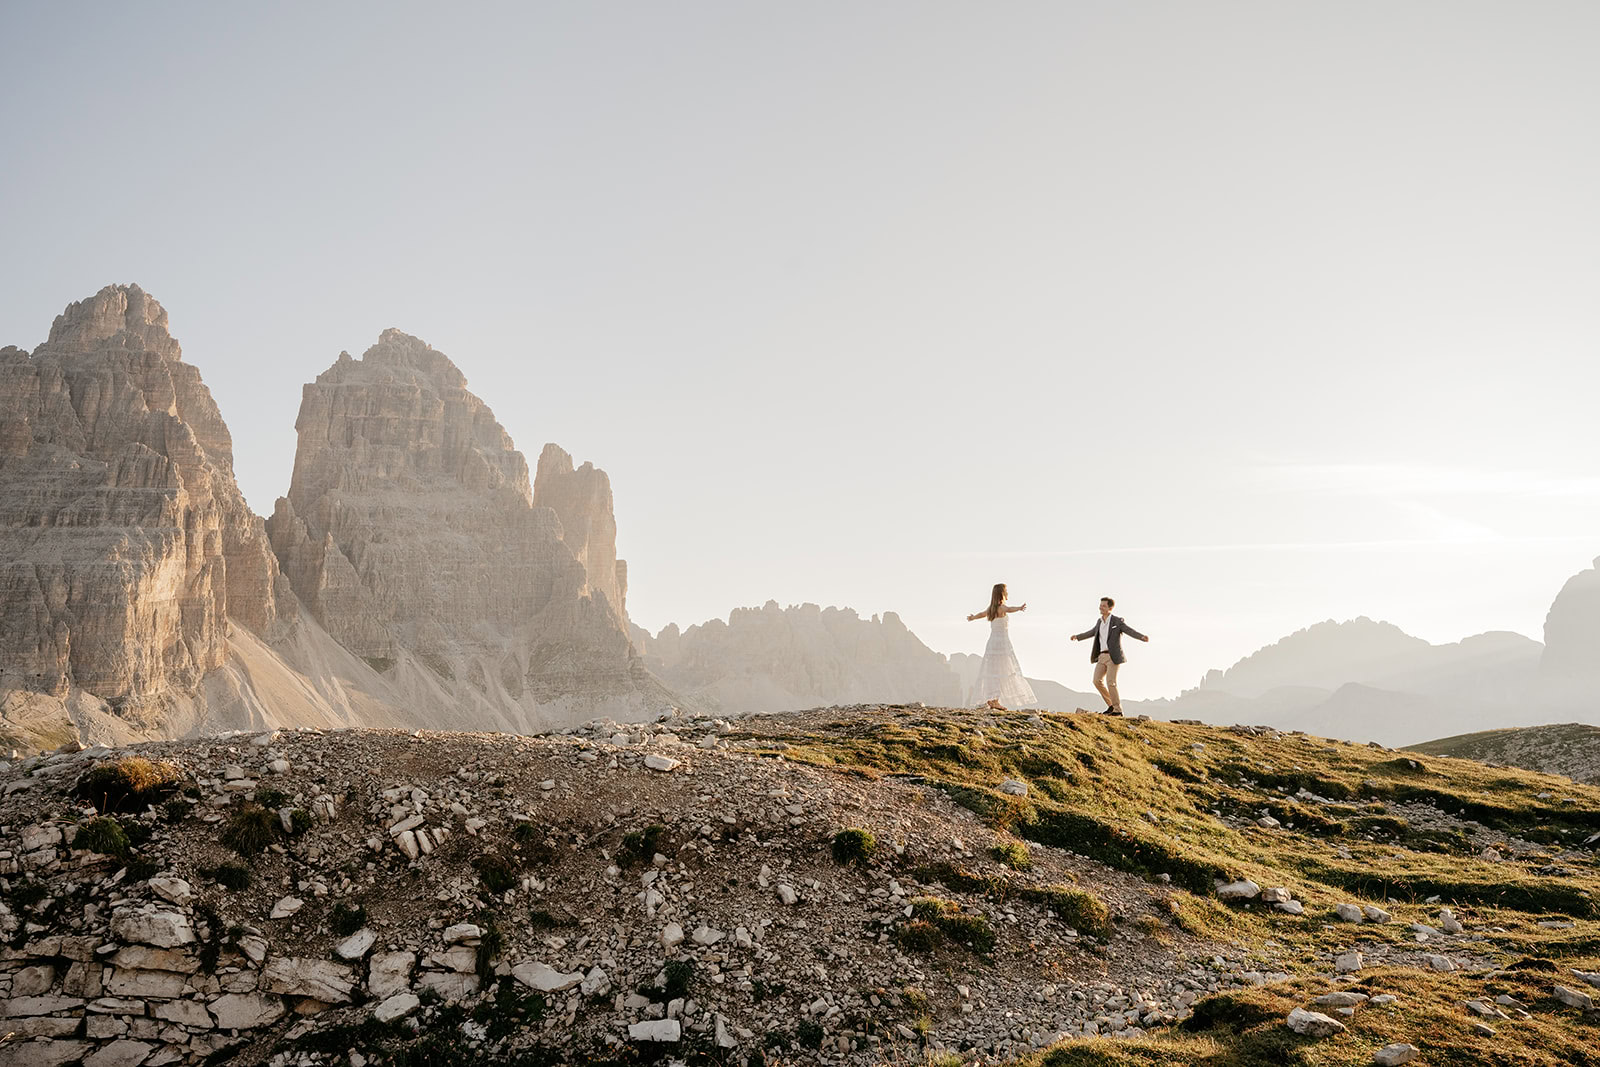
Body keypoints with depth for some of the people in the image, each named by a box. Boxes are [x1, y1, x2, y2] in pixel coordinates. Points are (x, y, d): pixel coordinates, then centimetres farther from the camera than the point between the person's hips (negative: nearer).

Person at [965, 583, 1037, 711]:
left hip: (992, 642, 8)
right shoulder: (1001, 607, -12)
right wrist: (1019, 608, -57)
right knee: (1004, 672, -7)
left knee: (991, 672, 10)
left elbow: (982, 614, 31)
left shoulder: (991, 608, 11)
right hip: (1002, 643, -8)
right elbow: (1009, 609, -36)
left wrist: (972, 618, 54)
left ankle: (989, 700, 11)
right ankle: (995, 700, -13)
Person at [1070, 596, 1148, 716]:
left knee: (1110, 683, -11)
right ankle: (1111, 705, 13)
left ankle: (1118, 710, -1)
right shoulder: (1100, 622, 14)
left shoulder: (1117, 621, -5)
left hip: (1113, 656, -7)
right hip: (1102, 656, 7)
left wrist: (1142, 637, -36)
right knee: (1097, 681, -2)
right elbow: (1092, 632, 32)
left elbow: (1130, 631, -17)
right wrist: (1078, 636, 43)